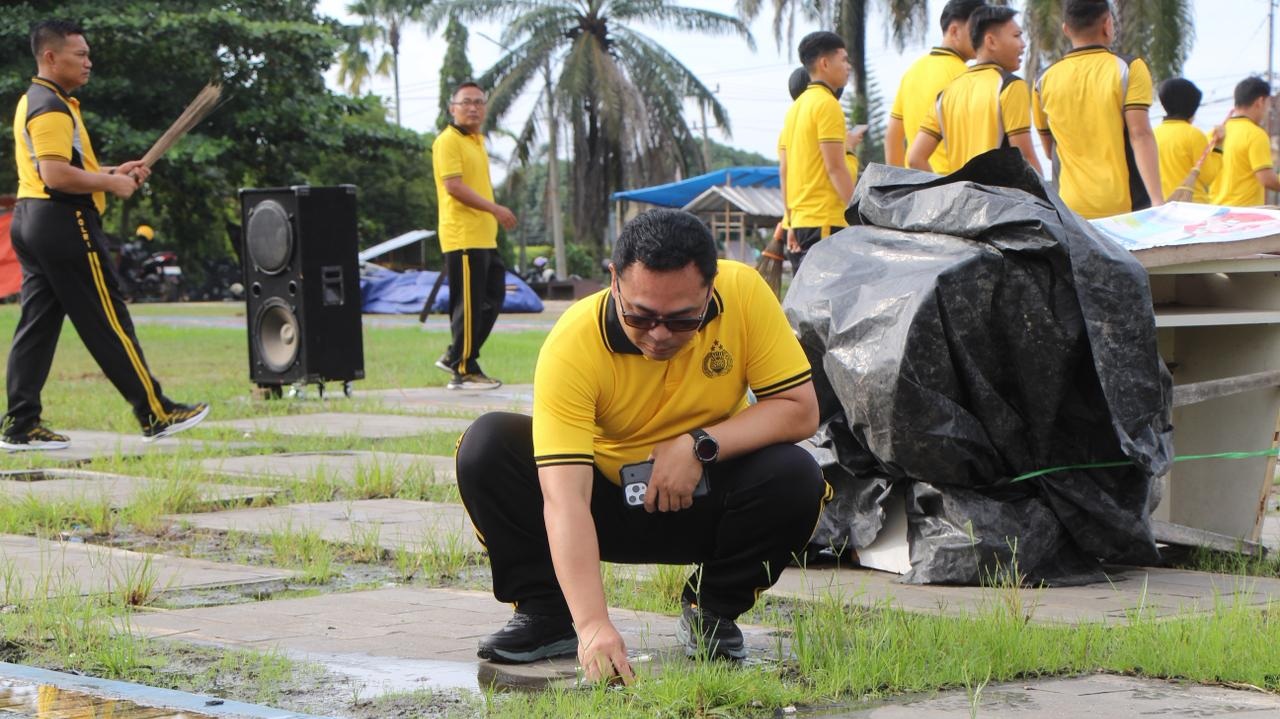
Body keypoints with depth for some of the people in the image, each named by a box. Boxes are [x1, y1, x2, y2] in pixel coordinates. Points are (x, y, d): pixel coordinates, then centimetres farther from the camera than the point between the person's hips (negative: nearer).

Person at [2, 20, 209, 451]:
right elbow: (56, 175, -24)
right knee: (107, 321, -5)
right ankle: (155, 414, -1)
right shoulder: (52, 108, -14)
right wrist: (111, 183, -13)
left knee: (37, 323, 7)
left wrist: (112, 172, 15)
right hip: (64, 223, -10)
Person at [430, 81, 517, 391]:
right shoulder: (448, 141, -10)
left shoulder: (477, 141, 19)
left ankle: (455, 356, 21)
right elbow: (453, 185, -20)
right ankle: (464, 371, 0)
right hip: (463, 237, -10)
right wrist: (495, 209, -24)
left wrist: (494, 215, 18)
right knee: (469, 304, -6)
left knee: (492, 299, 12)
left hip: (484, 237, 10)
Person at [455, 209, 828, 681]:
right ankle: (547, 613, -6)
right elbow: (564, 499, -36)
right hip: (606, 506, -1)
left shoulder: (743, 293, -22)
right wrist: (592, 625, -47)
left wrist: (701, 446, -29)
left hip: (700, 505, 2)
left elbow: (801, 409, -15)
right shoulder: (572, 345, -29)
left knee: (795, 478, -29)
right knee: (486, 449, -26)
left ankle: (714, 610, -2)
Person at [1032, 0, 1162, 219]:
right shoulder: (1128, 69, -4)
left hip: (1071, 209, 3)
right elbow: (1140, 135, -13)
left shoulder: (1045, 80, 7)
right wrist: (1157, 200, -17)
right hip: (1126, 207, -3)